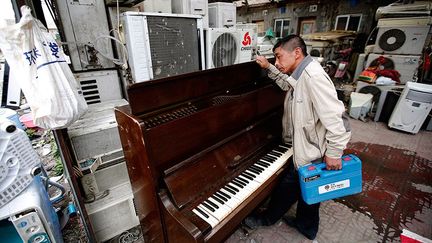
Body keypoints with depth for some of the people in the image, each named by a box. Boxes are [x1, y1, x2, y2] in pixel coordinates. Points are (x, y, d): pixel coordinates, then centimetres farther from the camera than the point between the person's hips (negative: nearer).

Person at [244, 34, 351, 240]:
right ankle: (306, 226, 47)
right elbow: (288, 85, 27)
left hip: (312, 150, -9)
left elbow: (334, 116, -30)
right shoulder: (301, 75, 4)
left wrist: (333, 153, -24)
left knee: (288, 186, 10)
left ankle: (268, 218, 36)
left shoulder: (313, 76, -28)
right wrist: (268, 68, 17)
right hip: (308, 145, 9)